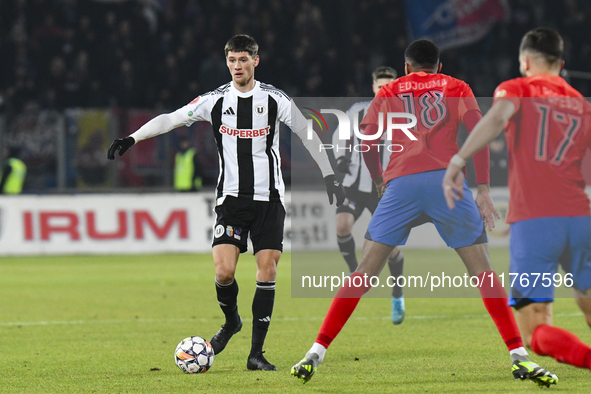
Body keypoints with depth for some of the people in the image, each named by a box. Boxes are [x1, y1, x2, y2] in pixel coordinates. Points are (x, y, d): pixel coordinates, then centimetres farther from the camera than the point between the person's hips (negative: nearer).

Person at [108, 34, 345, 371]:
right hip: (231, 198, 0)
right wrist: (132, 138, -12)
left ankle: (257, 353, 1)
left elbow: (308, 135, 7)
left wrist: (329, 176, 5)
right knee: (224, 271, -13)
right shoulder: (216, 100, 2)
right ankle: (231, 321, 19)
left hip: (269, 197, 0)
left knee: (267, 271, -6)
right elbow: (171, 119, 0)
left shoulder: (275, 99, 1)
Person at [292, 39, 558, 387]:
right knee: (482, 269, 5)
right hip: (447, 178, -1)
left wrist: (379, 181, 25)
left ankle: (317, 353, -1)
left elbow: (367, 141, 11)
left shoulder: (390, 92, 22)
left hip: (401, 184, 1)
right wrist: (483, 190, 3)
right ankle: (519, 356, -5)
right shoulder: (456, 88, 20)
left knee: (366, 271, 5)